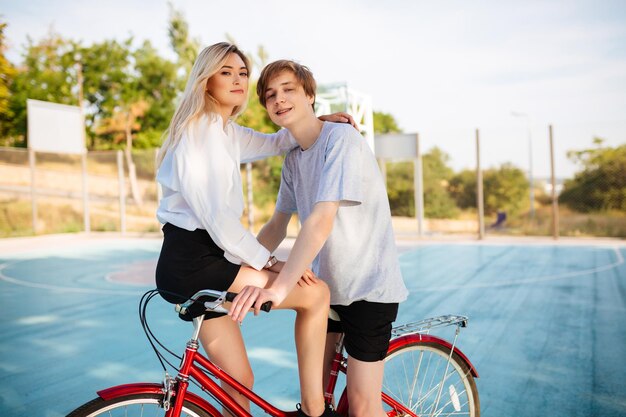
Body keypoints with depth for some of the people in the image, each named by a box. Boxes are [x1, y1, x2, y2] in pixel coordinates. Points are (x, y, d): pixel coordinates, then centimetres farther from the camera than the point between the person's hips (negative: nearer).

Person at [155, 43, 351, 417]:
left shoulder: (226, 131, 18)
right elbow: (216, 215, -19)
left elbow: (273, 143, 29)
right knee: (315, 293, -10)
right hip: (191, 263, -9)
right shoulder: (199, 130, -12)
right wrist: (270, 262, -13)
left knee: (239, 379, 12)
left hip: (201, 262, 9)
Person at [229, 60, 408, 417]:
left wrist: (279, 287, -35)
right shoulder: (293, 160, 7)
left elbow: (322, 220, -29)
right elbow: (278, 225, 11)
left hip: (367, 284, -7)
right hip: (327, 281, 7)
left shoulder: (341, 139, -18)